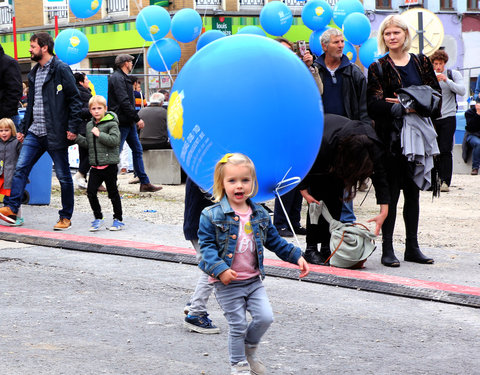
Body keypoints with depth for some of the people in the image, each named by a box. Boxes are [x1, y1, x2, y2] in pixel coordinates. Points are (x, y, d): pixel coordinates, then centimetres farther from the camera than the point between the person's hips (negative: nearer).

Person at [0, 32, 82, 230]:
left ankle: (66, 217, 10)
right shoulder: (34, 73, 16)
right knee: (20, 168, -4)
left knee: (63, 176, 2)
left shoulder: (61, 69, -7)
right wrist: (23, 128, 19)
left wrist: (73, 127, -16)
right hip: (35, 132, 7)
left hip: (55, 133, -7)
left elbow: (75, 99, -10)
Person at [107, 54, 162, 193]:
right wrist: (137, 118, -19)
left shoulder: (122, 78, 19)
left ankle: (145, 183, 12)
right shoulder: (117, 78, -15)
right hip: (122, 122, -11)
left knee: (137, 150, 10)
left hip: (128, 123, 11)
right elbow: (124, 102, -22)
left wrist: (135, 119, 15)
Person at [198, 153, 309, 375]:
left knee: (265, 317, -5)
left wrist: (296, 256, 11)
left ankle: (250, 350, 23)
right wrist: (219, 269, -25)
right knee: (237, 325, 0)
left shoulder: (260, 215, 6)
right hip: (227, 283, -4)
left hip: (253, 279, 4)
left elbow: (275, 241, 17)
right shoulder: (212, 216, -10)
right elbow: (206, 246, -12)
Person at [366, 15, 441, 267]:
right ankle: (387, 249, 1)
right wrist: (402, 108, -22)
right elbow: (373, 104, -9)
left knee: (413, 192, 9)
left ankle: (412, 247, 16)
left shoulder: (421, 63, 10)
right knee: (391, 192, -4)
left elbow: (436, 94, 7)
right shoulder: (378, 68, 0)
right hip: (391, 138, -3)